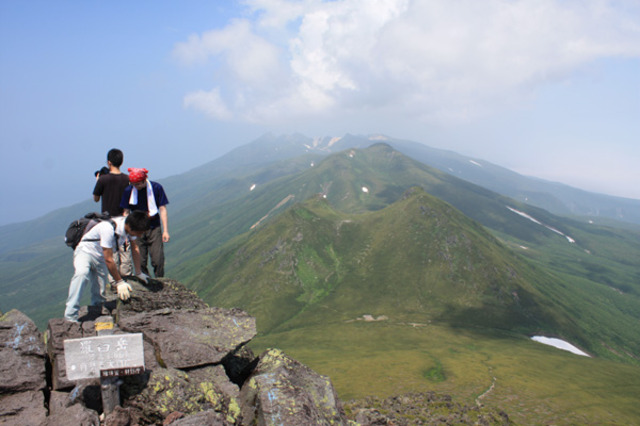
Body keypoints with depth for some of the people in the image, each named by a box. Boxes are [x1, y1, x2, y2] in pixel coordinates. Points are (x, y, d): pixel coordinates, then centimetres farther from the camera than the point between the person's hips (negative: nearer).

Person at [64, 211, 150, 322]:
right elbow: (108, 260, -29)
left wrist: (139, 273, 5)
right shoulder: (109, 229, -35)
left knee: (100, 293, 1)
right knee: (82, 273, -35)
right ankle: (70, 316, -36)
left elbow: (135, 248, 3)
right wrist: (119, 282, -21)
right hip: (85, 251, -7)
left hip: (100, 257, 7)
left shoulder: (131, 226, -14)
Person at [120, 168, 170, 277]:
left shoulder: (156, 188, -5)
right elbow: (126, 212, 7)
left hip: (154, 228, -1)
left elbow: (162, 209, -1)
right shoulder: (128, 191, -1)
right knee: (140, 262, 0)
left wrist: (165, 231, -5)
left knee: (158, 260, -7)